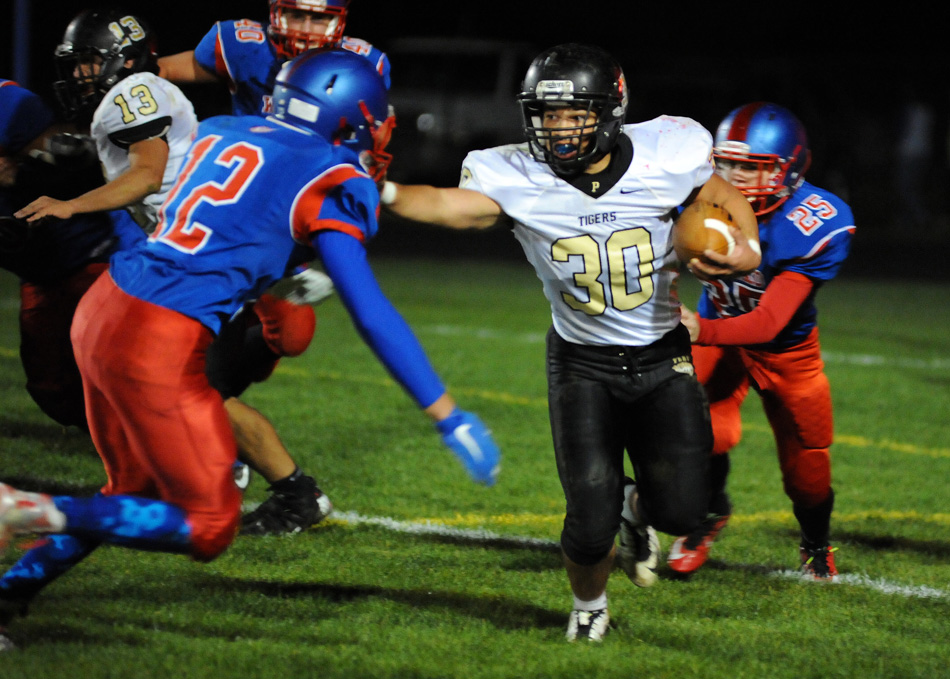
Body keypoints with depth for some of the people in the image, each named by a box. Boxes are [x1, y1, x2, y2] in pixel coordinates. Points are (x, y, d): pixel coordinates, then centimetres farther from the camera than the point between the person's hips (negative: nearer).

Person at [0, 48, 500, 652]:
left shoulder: (223, 131, 14)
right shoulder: (327, 183, -6)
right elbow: (371, 313, -10)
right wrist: (449, 416, -7)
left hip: (102, 308, 8)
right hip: (158, 347, -8)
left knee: (137, 491, 25)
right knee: (208, 527, 3)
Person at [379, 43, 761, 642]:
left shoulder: (665, 156, -14)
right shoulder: (518, 178, -17)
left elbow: (727, 201, 4)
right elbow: (454, 205, -35)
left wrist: (745, 250, -16)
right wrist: (384, 191, -53)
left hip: (662, 356, 1)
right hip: (581, 362, -1)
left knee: (680, 511, -6)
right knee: (591, 524, -8)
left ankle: (637, 505, 34)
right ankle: (589, 608, 27)